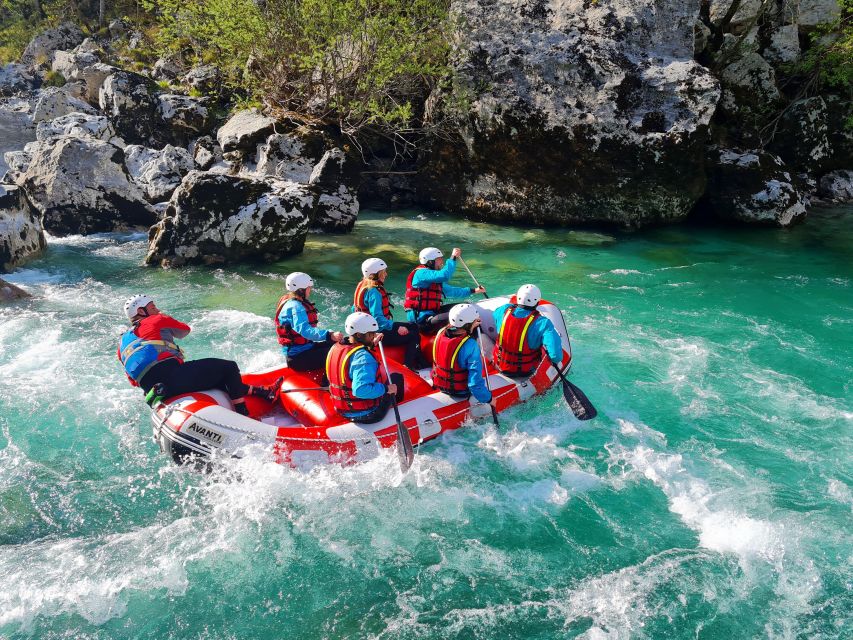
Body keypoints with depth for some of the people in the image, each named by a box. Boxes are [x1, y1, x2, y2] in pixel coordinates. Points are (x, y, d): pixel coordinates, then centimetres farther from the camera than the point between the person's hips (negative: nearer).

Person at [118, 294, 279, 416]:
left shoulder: (123, 342, 27)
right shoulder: (158, 320, 8)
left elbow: (134, 381, 26)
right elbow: (185, 329, 28)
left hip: (152, 389, 8)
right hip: (172, 375, -8)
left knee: (220, 380, 21)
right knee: (229, 368, 1)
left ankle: (264, 392, 19)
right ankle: (244, 417, 1)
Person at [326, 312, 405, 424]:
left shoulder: (335, 348, -2)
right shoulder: (363, 357, -29)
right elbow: (361, 390, -39)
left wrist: (371, 345, 11)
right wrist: (386, 388, -27)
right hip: (366, 414, -8)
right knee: (397, 377, 13)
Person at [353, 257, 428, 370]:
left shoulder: (363, 286, 7)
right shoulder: (374, 292, -24)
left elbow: (354, 308, 16)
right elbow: (378, 318, -30)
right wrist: (396, 328, -26)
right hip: (378, 333, -11)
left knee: (413, 326, 16)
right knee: (413, 336, -8)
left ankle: (420, 361, 18)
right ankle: (407, 367, -3)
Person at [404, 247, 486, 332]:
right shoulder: (421, 273, -12)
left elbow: (451, 291, 28)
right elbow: (444, 275, -28)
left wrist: (473, 290, 26)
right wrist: (453, 258, -19)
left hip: (431, 314, 11)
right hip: (421, 319, -11)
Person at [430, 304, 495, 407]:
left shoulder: (440, 332, -14)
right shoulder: (471, 346, -31)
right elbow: (476, 382, -28)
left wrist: (471, 327, 10)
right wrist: (489, 398, -15)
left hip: (438, 384, 6)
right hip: (460, 392, -5)